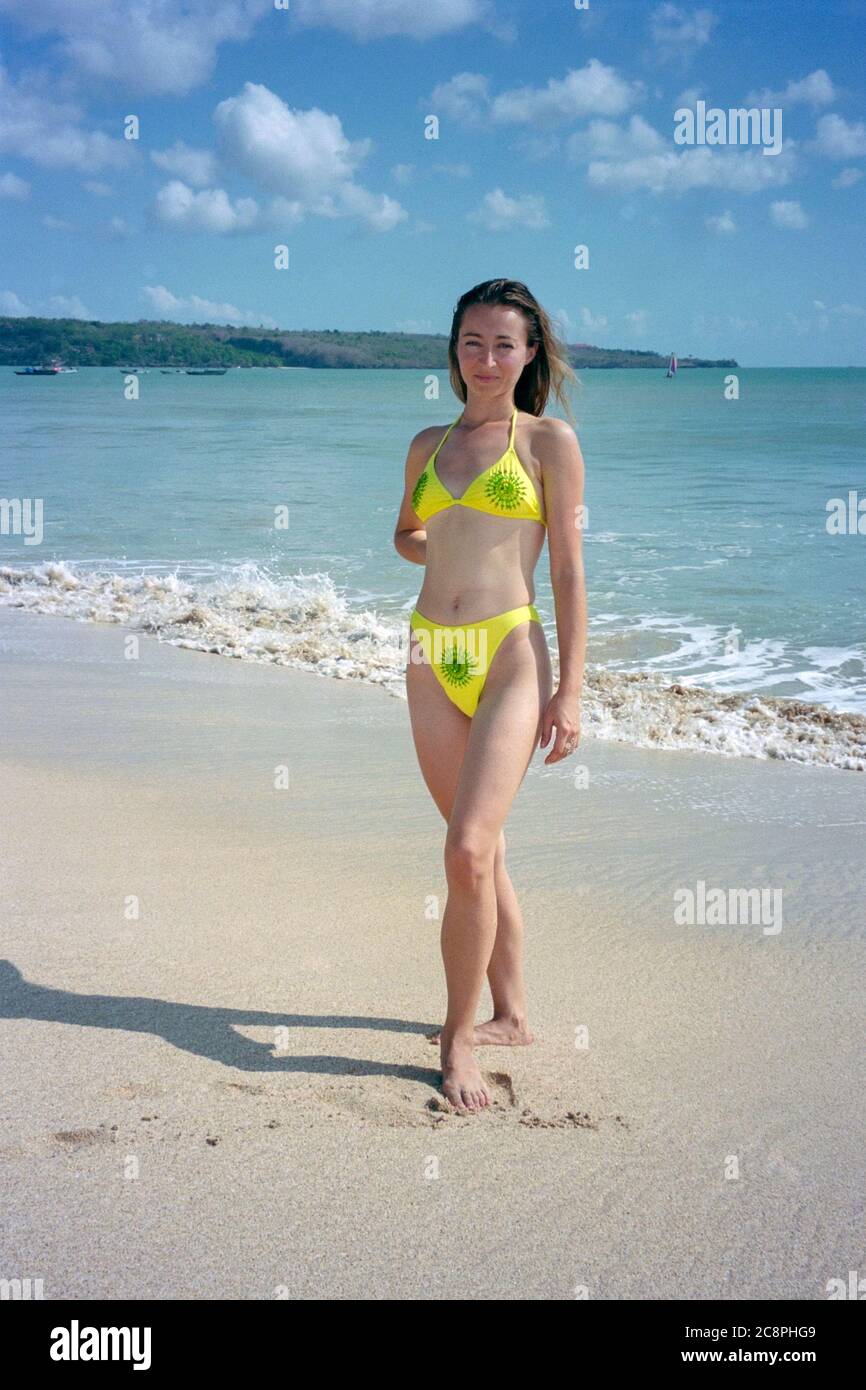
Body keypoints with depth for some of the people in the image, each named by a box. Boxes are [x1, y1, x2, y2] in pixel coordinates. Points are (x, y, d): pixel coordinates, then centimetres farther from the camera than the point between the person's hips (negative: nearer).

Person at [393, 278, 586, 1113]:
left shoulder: (550, 441, 1)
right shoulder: (428, 446, 14)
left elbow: (568, 572, -2)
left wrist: (569, 692, -7)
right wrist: (440, 550, 8)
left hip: (511, 655, -5)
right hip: (432, 659, 5)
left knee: (469, 851, -15)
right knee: (479, 850, 11)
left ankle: (459, 1036, 0)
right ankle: (510, 1014, 25)